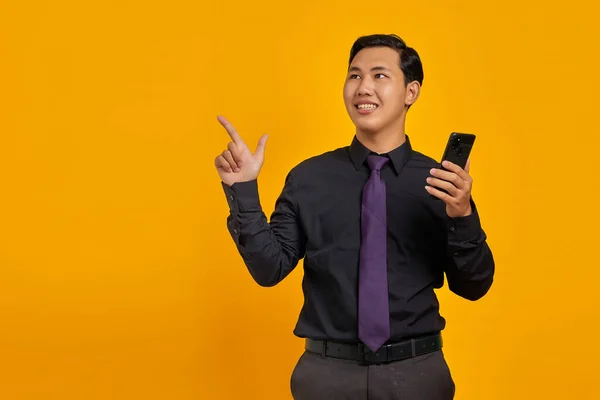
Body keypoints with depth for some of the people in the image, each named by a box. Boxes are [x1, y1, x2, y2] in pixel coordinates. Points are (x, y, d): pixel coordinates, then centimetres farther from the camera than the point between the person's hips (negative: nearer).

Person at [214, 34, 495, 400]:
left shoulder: (442, 181, -3)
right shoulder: (309, 178, -2)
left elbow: (474, 287, -2)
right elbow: (269, 268, -2)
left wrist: (463, 216, -19)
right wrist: (244, 191, -12)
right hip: (327, 370, 1)